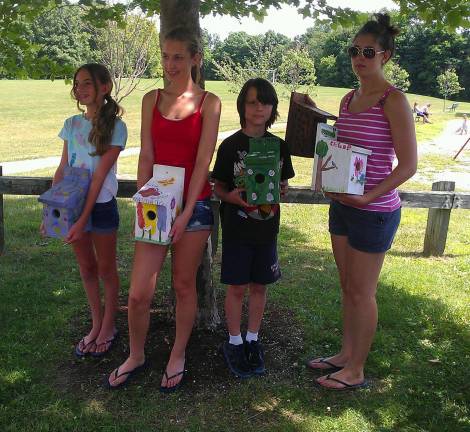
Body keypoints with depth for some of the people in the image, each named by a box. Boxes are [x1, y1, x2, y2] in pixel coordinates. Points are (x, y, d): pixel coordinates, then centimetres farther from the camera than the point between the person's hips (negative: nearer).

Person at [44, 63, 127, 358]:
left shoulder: (115, 127, -11)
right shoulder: (72, 124, 5)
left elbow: (100, 175, -16)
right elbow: (62, 169, 7)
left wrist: (84, 219, -18)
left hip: (101, 206, -5)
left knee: (106, 269, 9)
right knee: (87, 268, 15)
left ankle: (109, 326, 26)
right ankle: (96, 325, 30)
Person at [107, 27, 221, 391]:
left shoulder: (208, 102, -2)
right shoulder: (152, 100, 8)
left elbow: (203, 161, -9)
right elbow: (146, 157, 3)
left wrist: (186, 213, -15)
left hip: (193, 203, -2)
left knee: (184, 285, 10)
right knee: (139, 293, 1)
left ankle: (177, 357, 30)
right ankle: (136, 356, 27)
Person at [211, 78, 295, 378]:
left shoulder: (279, 146, 2)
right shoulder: (230, 145, -7)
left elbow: (284, 183, 10)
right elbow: (219, 187, -2)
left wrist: (279, 191, -11)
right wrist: (232, 196, -22)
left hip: (266, 227, 3)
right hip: (237, 228, -3)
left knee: (259, 286, 12)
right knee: (237, 287, 6)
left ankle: (253, 341, 29)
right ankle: (234, 343, 23)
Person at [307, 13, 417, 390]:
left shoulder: (394, 100, -13)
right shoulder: (349, 99, 9)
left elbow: (408, 165, -16)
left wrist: (368, 196, -25)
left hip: (374, 211, -7)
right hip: (342, 204, 7)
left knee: (362, 292, 4)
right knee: (348, 286, 17)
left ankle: (355, 371, 21)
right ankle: (346, 354, 34)